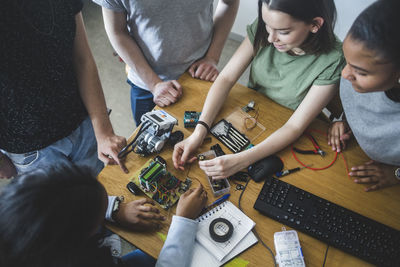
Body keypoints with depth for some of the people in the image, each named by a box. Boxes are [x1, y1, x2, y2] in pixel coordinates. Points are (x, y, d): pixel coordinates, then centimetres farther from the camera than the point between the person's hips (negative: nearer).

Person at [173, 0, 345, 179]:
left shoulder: (332, 61, -29)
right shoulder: (262, 27, -19)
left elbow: (295, 127, -28)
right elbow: (226, 78, -19)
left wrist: (241, 161, -40)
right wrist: (199, 131, -31)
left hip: (284, 140, -4)